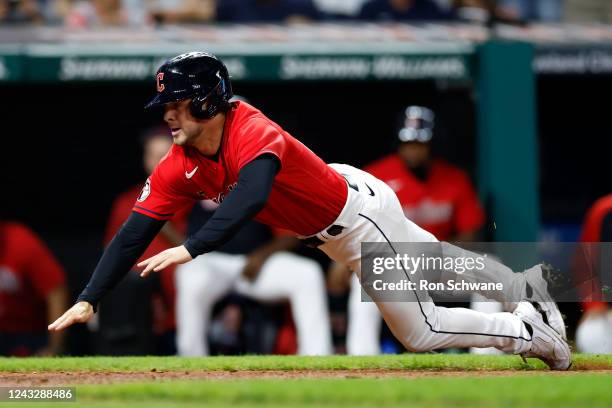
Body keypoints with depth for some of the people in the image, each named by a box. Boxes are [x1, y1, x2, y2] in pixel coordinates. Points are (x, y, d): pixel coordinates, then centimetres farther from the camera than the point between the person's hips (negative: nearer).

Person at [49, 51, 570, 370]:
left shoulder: (254, 133, -37)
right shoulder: (179, 168, -14)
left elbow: (250, 197, -56)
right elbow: (136, 232, -18)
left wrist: (191, 249, -68)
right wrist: (88, 300, -29)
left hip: (360, 209, -8)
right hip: (327, 235, 8)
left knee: (421, 332, -2)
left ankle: (524, 328, 15)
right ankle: (525, 285, 48)